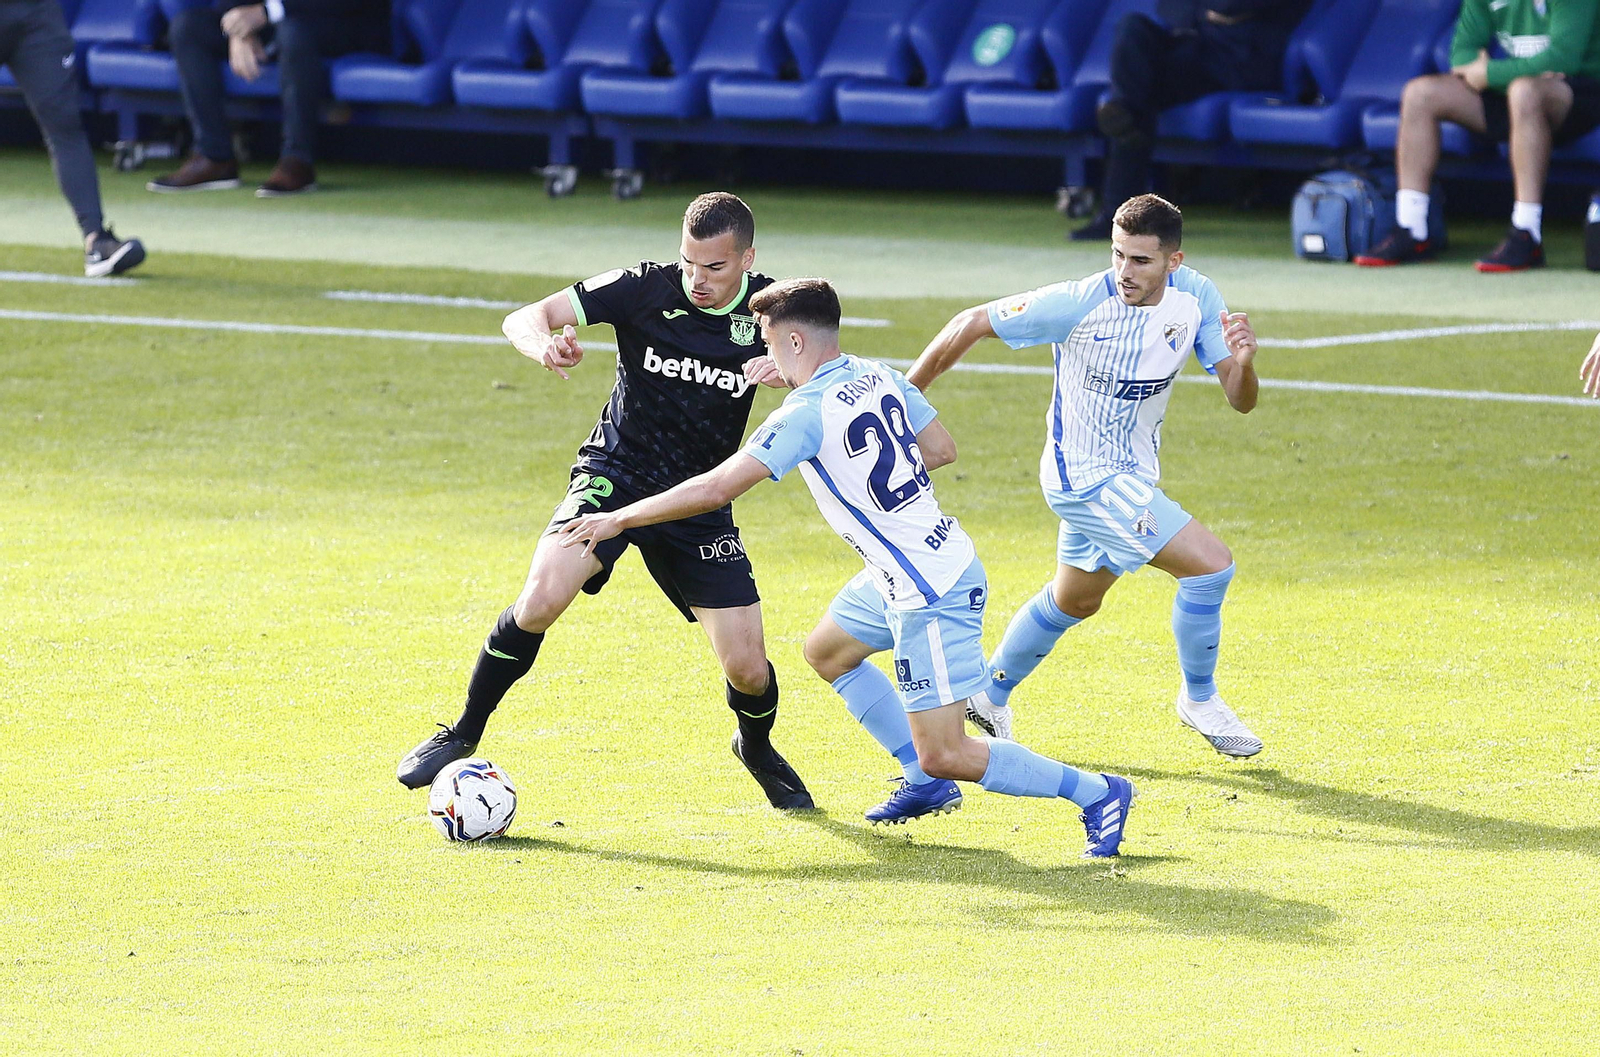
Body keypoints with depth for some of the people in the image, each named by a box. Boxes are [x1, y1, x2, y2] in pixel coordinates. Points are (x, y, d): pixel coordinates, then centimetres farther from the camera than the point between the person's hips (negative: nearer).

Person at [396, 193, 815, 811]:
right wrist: (545, 344, -38)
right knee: (543, 598, -28)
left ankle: (758, 748, 33)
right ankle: (463, 736, -9)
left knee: (747, 669, -4)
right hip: (614, 475, -2)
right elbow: (523, 318, -13)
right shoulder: (647, 290, -14)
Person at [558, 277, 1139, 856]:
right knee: (827, 651, 27)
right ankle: (926, 785, 30)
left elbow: (716, 488, -21)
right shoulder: (878, 376, 3)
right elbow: (941, 449, 13)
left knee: (943, 755, -6)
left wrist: (619, 519, -11)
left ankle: (1096, 793, 1)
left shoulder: (805, 413, -20)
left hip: (933, 594, -10)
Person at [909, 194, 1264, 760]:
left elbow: (1239, 400, -9)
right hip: (1085, 474, -7)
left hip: (1131, 474, 7)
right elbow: (972, 324, -14)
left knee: (1074, 601, 27)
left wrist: (1243, 362, -33)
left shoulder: (1196, 298, -11)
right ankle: (1200, 700, 3)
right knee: (1210, 563, -17)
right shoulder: (1078, 304, -26)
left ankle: (990, 694, 47)